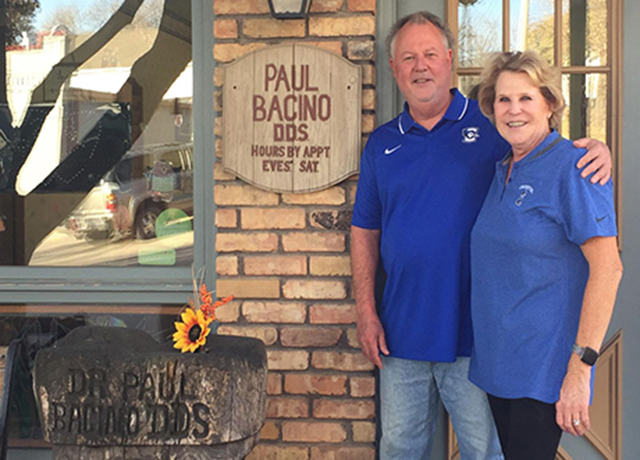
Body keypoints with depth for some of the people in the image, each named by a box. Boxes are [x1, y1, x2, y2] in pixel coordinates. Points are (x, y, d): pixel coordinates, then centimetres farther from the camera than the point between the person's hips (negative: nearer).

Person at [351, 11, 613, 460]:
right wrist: (366, 313, 4)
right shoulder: (382, 144, 8)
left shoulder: (490, 125, -1)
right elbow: (365, 232, 10)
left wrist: (597, 153, -23)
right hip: (403, 333, 3)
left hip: (476, 333, -3)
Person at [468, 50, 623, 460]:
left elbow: (607, 268, -18)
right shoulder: (502, 171, 11)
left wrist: (580, 368, -23)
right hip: (497, 363, 7)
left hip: (543, 370, -7)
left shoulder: (572, 168, -12)